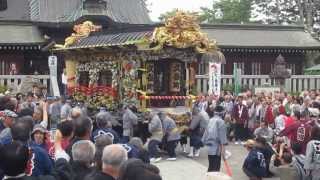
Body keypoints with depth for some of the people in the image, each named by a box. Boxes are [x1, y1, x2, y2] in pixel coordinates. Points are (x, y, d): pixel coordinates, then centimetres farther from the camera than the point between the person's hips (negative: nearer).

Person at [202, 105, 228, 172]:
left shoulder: (210, 120, 11)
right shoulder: (221, 121, -10)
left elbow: (206, 133, 12)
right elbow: (222, 137, -13)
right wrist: (223, 149, -14)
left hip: (209, 148, 7)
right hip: (216, 149, -7)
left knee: (210, 168, 14)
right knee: (216, 169, -4)